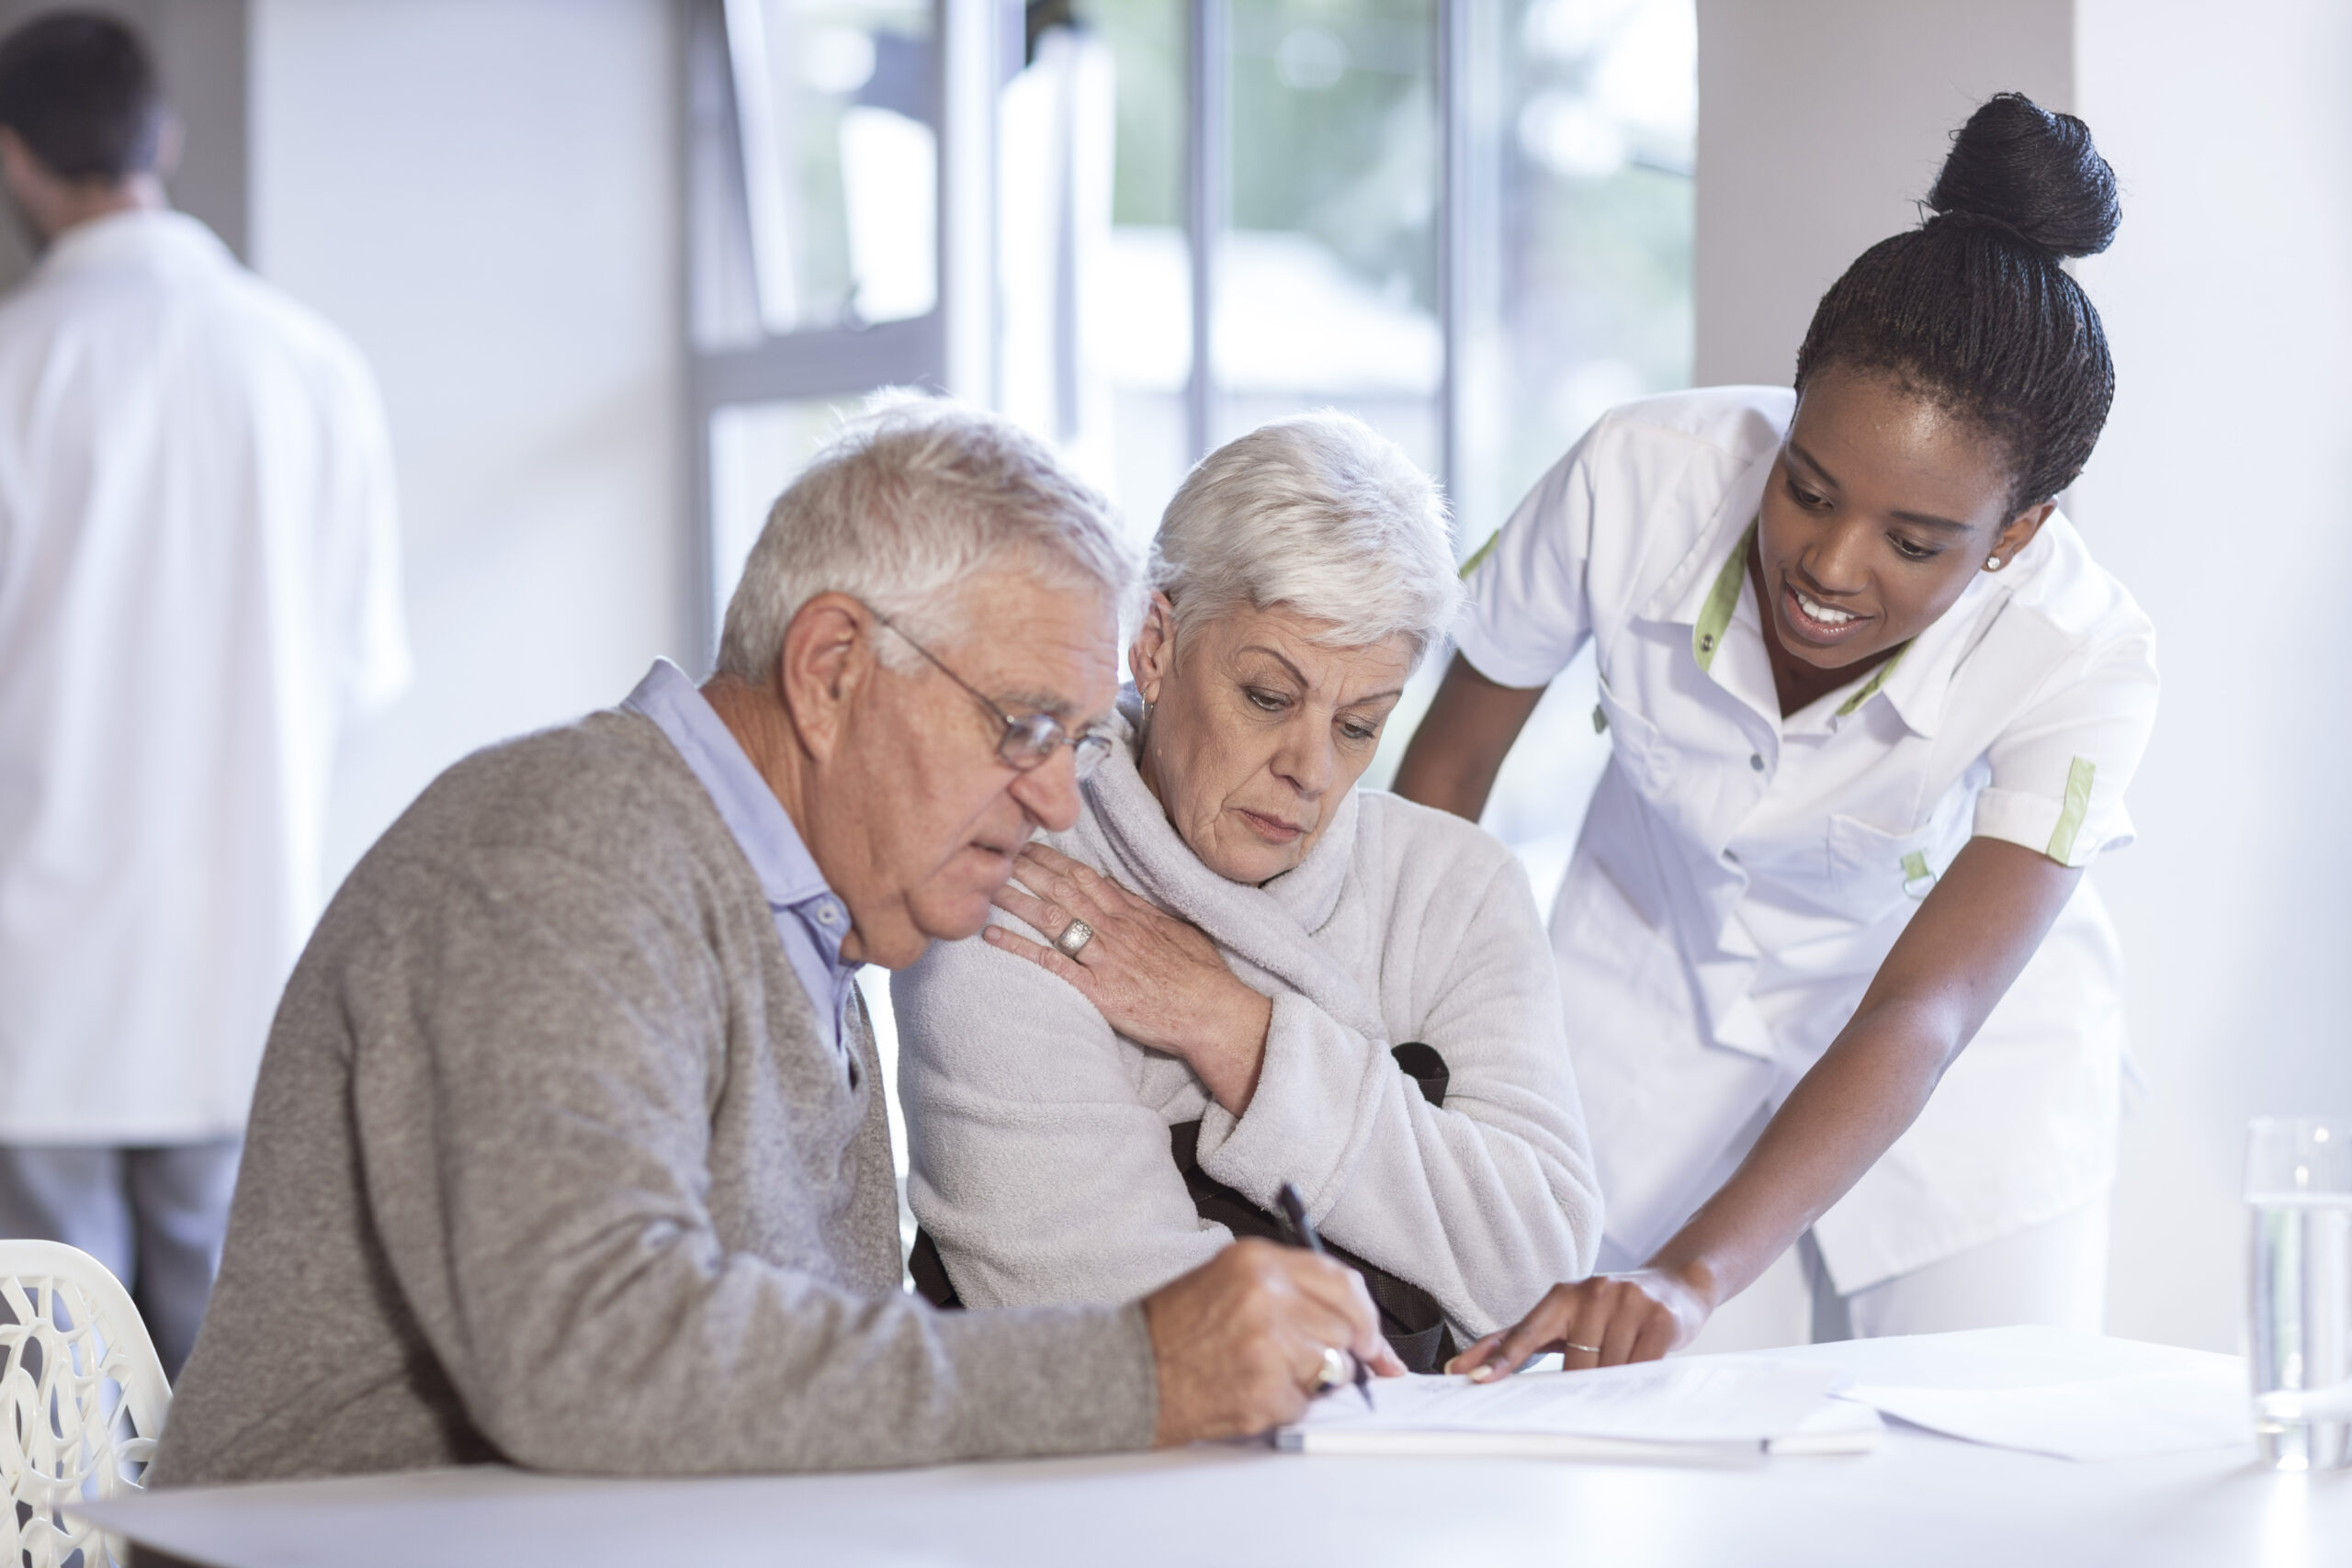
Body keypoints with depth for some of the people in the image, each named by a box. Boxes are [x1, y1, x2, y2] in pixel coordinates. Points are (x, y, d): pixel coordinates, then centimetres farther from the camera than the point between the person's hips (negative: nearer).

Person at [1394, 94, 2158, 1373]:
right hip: (1660, 1025, 1)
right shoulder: (1635, 483, -27)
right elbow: (1450, 766, -10)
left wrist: (1691, 1276, -49)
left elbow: (1923, 1016, -37)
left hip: (1957, 1071, -1)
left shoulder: (2082, 660, -29)